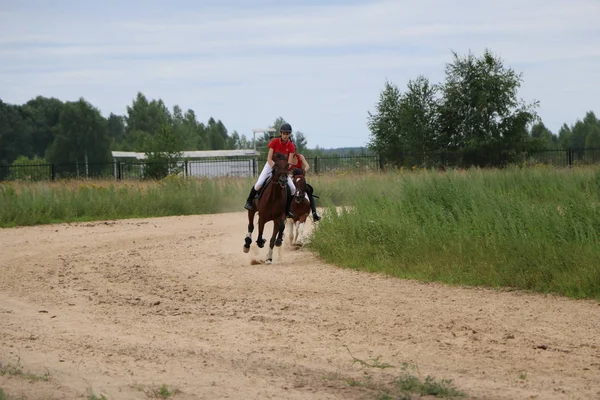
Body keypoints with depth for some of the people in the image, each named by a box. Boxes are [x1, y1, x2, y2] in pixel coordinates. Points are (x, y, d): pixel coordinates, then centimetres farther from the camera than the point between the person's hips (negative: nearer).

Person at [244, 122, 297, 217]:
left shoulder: (291, 146, -11)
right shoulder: (274, 142, -15)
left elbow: (289, 162, -15)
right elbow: (269, 158, -18)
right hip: (271, 164, -2)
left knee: (292, 189, -11)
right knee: (259, 184, -22)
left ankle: (287, 210, 5)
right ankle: (249, 201, 1)